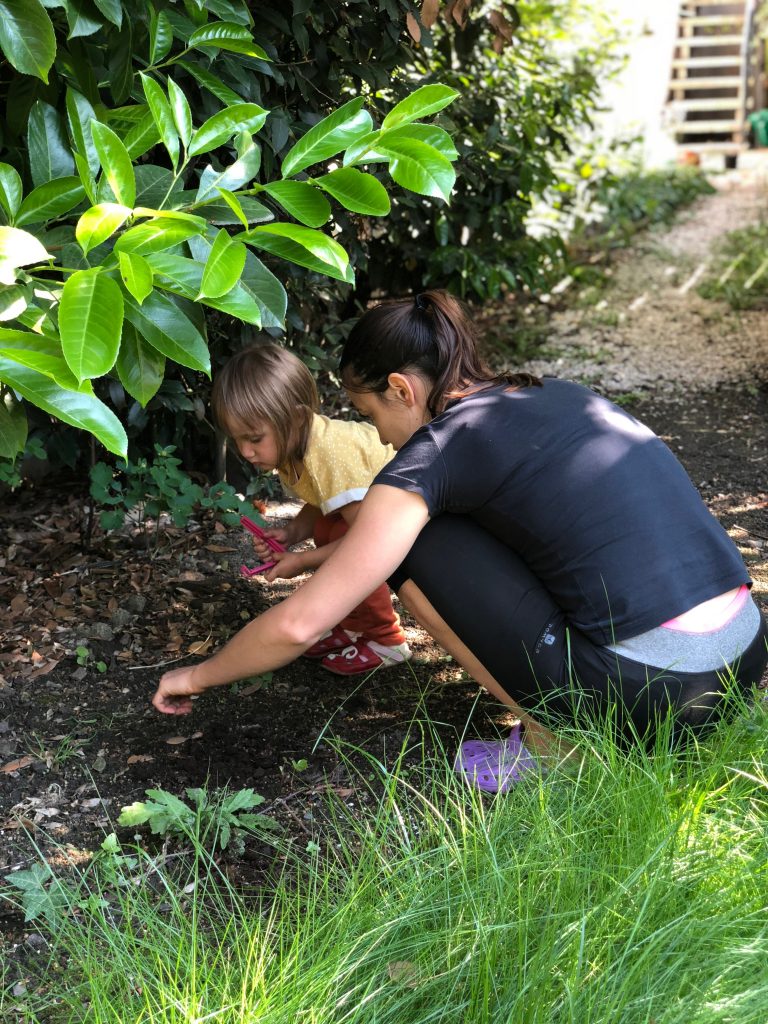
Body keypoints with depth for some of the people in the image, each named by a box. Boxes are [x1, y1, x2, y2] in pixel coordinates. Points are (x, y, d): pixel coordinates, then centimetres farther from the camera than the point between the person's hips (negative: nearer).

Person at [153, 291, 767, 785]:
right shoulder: (557, 394, 16)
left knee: (415, 545, 3)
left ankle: (551, 737, 6)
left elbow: (299, 627, -6)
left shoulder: (433, 453, -6)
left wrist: (197, 677, 14)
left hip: (644, 695, -8)